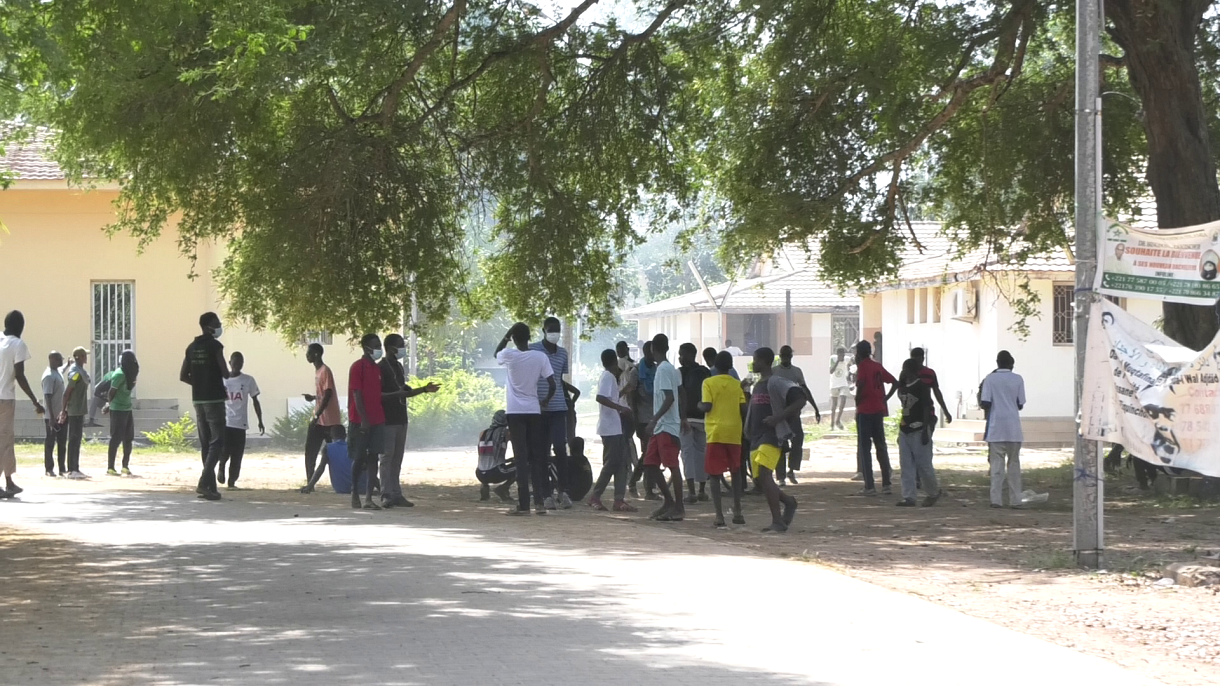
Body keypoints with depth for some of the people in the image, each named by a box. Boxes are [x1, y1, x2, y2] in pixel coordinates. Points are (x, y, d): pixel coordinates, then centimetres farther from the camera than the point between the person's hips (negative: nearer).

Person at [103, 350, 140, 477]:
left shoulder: (129, 374, 9)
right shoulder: (119, 374, -18)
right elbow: (112, 391, -14)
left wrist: (108, 404, 11)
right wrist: (109, 404, 4)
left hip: (128, 409, 8)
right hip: (117, 409, -8)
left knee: (128, 438, 9)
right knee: (116, 439, -7)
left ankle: (126, 466, 16)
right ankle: (110, 468, -4)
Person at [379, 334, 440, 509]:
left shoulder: (398, 367, 17)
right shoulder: (381, 368, -10)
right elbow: (377, 394, -15)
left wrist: (424, 389, 15)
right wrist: (395, 394, -29)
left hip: (400, 418, 8)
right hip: (388, 420, -8)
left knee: (397, 458, 8)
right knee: (387, 456, -8)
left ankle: (396, 494, 10)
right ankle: (386, 495, -8)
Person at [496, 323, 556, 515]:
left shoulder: (509, 355, -7)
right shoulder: (540, 357, -3)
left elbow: (496, 353, 18)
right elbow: (552, 384, -3)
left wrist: (507, 335, 16)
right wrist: (546, 400, 15)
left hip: (515, 412, -2)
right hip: (534, 411, 2)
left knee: (521, 457, -2)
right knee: (536, 457, 9)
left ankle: (523, 504, -7)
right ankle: (539, 501, 4)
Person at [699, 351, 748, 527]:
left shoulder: (708, 383, -4)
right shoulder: (737, 385, 6)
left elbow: (707, 406, -13)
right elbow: (744, 408, 2)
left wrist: (699, 405, 9)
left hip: (715, 433, -3)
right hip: (734, 433, 3)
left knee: (715, 475, 0)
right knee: (735, 472, 17)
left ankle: (719, 514, -9)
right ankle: (737, 512, 14)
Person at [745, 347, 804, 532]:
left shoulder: (777, 383, -10)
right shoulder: (758, 385, 18)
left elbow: (801, 400, -19)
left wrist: (778, 418, -22)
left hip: (772, 436, -10)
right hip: (757, 437, 10)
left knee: (764, 475, -21)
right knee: (759, 479, 12)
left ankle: (778, 522, -20)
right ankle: (789, 502, 32)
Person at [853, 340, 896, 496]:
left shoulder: (862, 366, -8)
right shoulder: (878, 367, 13)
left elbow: (861, 383, -26)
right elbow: (895, 382, 16)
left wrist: (857, 400, -11)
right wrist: (886, 398, 12)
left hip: (865, 411, -7)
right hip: (879, 410, 7)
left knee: (864, 448, -3)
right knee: (881, 446, 14)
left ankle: (869, 486, -8)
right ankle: (886, 484, 13)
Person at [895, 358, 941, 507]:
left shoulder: (922, 386, -11)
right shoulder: (903, 387, 12)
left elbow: (927, 409, -13)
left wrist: (925, 431, -17)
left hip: (919, 430, -8)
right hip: (905, 430, 8)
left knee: (923, 464, -2)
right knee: (906, 465, 3)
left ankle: (934, 492, 18)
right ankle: (908, 497, 4)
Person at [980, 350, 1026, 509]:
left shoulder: (990, 379, -2)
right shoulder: (1017, 379, 2)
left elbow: (985, 403, -8)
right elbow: (1020, 405, 4)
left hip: (996, 427, -1)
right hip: (1013, 428, 1)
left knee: (997, 463, 1)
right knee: (1014, 463, 8)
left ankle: (996, 499, -5)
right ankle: (1015, 499, 6)